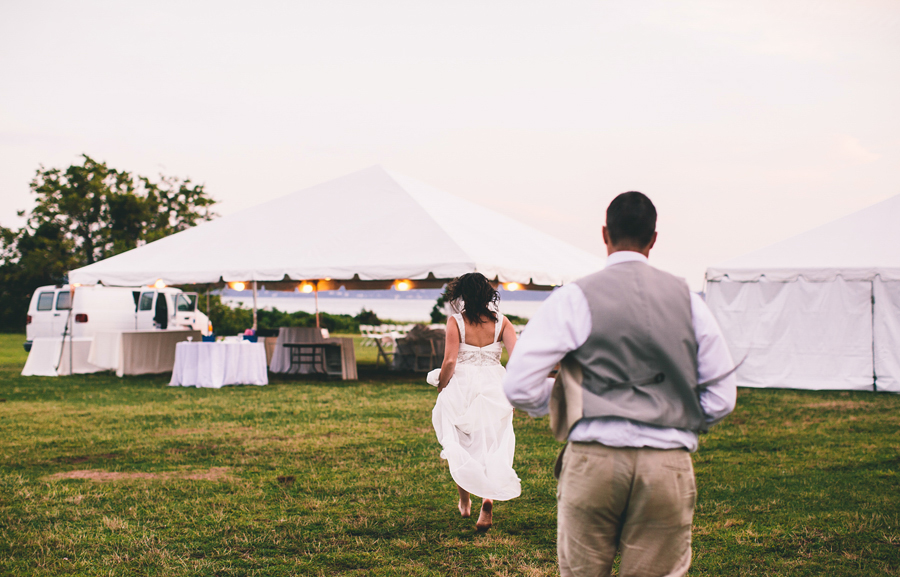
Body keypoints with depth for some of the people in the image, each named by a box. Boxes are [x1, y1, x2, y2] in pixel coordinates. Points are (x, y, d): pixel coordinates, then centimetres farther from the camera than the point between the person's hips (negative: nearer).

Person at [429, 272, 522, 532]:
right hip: (494, 389, 2)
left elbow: (450, 361, -15)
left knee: (460, 445, 19)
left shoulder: (455, 321, -8)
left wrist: (441, 387, 1)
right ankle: (488, 501, -9)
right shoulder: (501, 322, -1)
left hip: (462, 387, -1)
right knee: (493, 449, 9)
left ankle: (465, 502, 29)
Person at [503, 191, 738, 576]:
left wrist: (557, 404, 14)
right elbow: (721, 398, 10)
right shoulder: (687, 300, 8)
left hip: (593, 459, -2)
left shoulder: (574, 299, -1)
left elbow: (519, 386, -6)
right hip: (668, 465, 2)